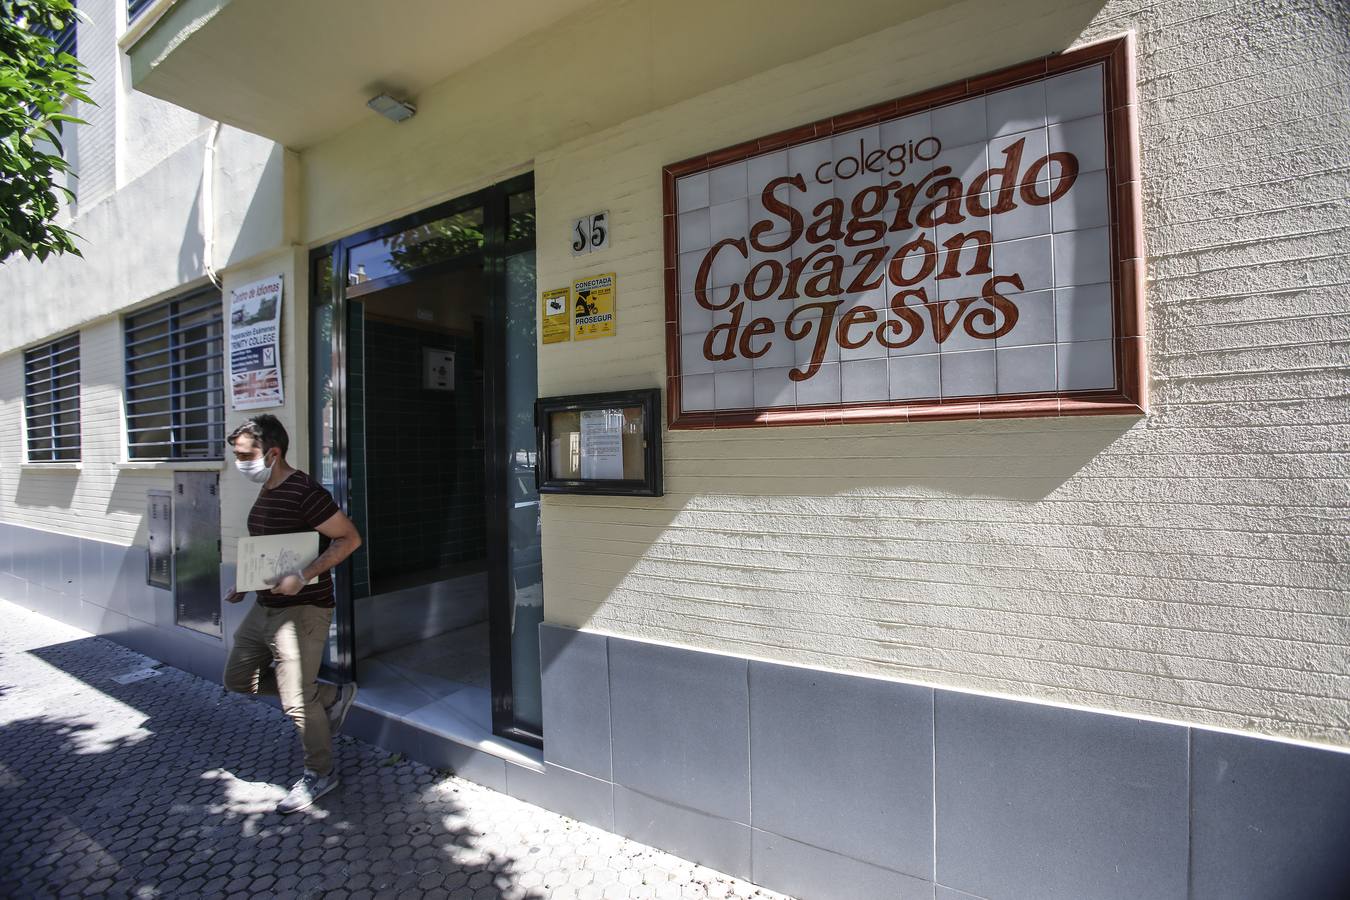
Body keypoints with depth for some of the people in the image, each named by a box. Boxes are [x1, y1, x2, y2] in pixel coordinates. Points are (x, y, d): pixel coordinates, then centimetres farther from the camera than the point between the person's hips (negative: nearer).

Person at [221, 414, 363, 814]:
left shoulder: (303, 492, -20)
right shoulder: (266, 492, 10)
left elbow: (349, 538, -23)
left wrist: (302, 578, -28)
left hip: (302, 610, -10)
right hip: (265, 606, 10)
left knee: (297, 700, -1)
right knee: (238, 677, 19)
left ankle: (320, 774, 22)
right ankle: (332, 696, 26)